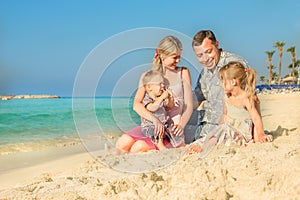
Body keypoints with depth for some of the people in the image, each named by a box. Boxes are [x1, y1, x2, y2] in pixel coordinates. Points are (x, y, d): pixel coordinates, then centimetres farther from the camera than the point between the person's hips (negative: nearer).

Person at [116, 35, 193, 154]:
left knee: (138, 147, -30)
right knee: (123, 143, -26)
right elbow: (136, 105, -8)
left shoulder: (183, 73, 8)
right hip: (150, 126, 3)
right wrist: (155, 120, -26)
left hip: (173, 127, -2)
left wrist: (181, 125, -16)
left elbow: (189, 105, 4)